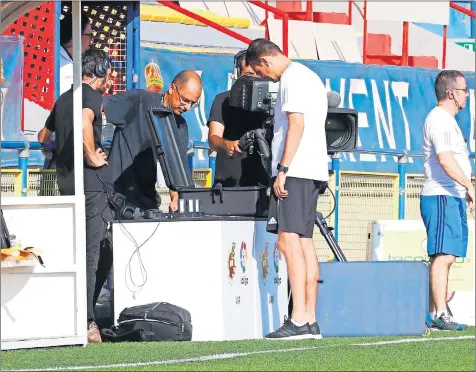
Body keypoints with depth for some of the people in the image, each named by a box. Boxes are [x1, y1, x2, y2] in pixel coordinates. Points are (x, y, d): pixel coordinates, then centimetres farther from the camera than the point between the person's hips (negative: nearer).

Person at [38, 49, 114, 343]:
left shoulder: (64, 99, 20)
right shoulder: (92, 95, -6)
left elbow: (43, 136, 35)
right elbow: (84, 123, -29)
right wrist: (92, 156, -19)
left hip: (67, 184, 9)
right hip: (91, 184, -9)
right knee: (94, 254, -9)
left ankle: (82, 316, 11)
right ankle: (86, 323, -13)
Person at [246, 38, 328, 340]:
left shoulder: (291, 79, -8)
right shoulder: (310, 77, 23)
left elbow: (296, 125, -18)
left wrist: (282, 169, -20)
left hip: (295, 171, -10)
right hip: (313, 170, 10)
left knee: (289, 240, -14)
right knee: (305, 242, 8)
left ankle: (299, 321, -21)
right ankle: (311, 321, 6)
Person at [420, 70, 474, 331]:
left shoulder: (447, 120, 22)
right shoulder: (439, 120, -12)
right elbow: (445, 160, -22)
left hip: (452, 197, 11)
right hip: (442, 197, -11)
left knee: (444, 256, 10)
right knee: (444, 255, -14)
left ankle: (435, 313, 13)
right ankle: (441, 314, -18)